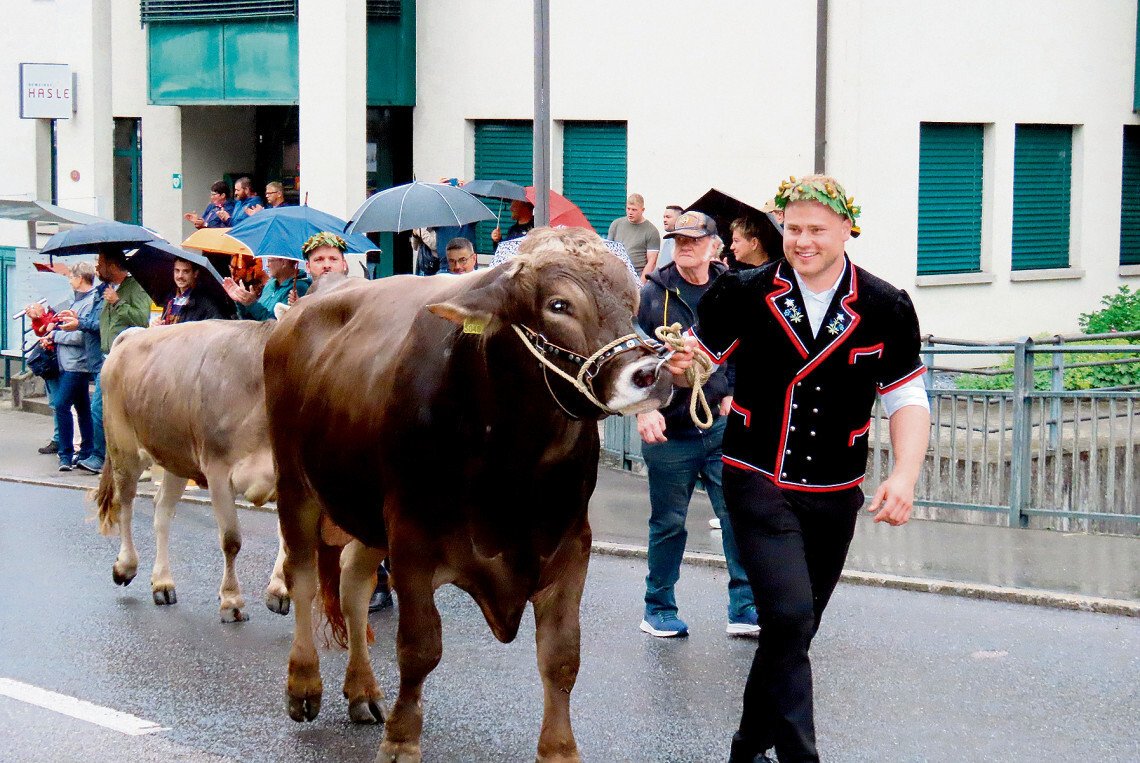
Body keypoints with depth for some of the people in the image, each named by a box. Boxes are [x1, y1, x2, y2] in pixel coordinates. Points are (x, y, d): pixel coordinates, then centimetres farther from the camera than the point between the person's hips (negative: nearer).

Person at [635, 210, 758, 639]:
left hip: (722, 427, 1)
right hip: (668, 431, -1)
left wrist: (735, 393, 0)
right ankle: (659, 611, 22)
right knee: (668, 523, 8)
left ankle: (744, 609, 2)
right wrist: (643, 407, -14)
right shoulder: (651, 296, 0)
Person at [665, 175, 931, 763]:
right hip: (758, 485, -3)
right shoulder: (745, 294, -6)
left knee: (793, 631, 14)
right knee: (790, 619, -20)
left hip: (834, 496, 3)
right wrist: (679, 365, -22)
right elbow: (699, 353, 3)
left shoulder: (885, 309, -2)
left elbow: (907, 400, 3)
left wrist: (904, 475, -12)